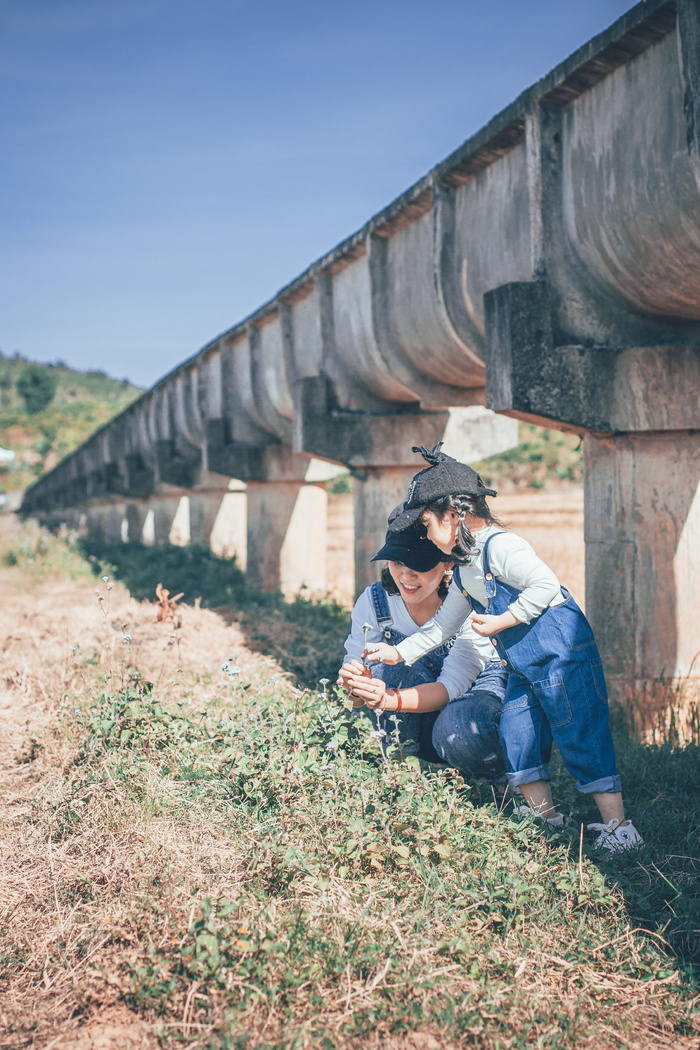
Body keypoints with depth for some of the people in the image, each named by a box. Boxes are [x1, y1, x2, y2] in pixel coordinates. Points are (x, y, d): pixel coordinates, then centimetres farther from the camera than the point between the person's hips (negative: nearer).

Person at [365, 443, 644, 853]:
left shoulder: (499, 546, -17)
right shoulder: (464, 571, 14)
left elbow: (546, 584, -27)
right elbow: (444, 624, 22)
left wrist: (502, 621, -21)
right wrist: (400, 652, 19)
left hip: (564, 656, -10)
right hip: (524, 668, 10)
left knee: (582, 738, -8)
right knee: (516, 737, 9)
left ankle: (619, 827, -2)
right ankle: (544, 816, 22)